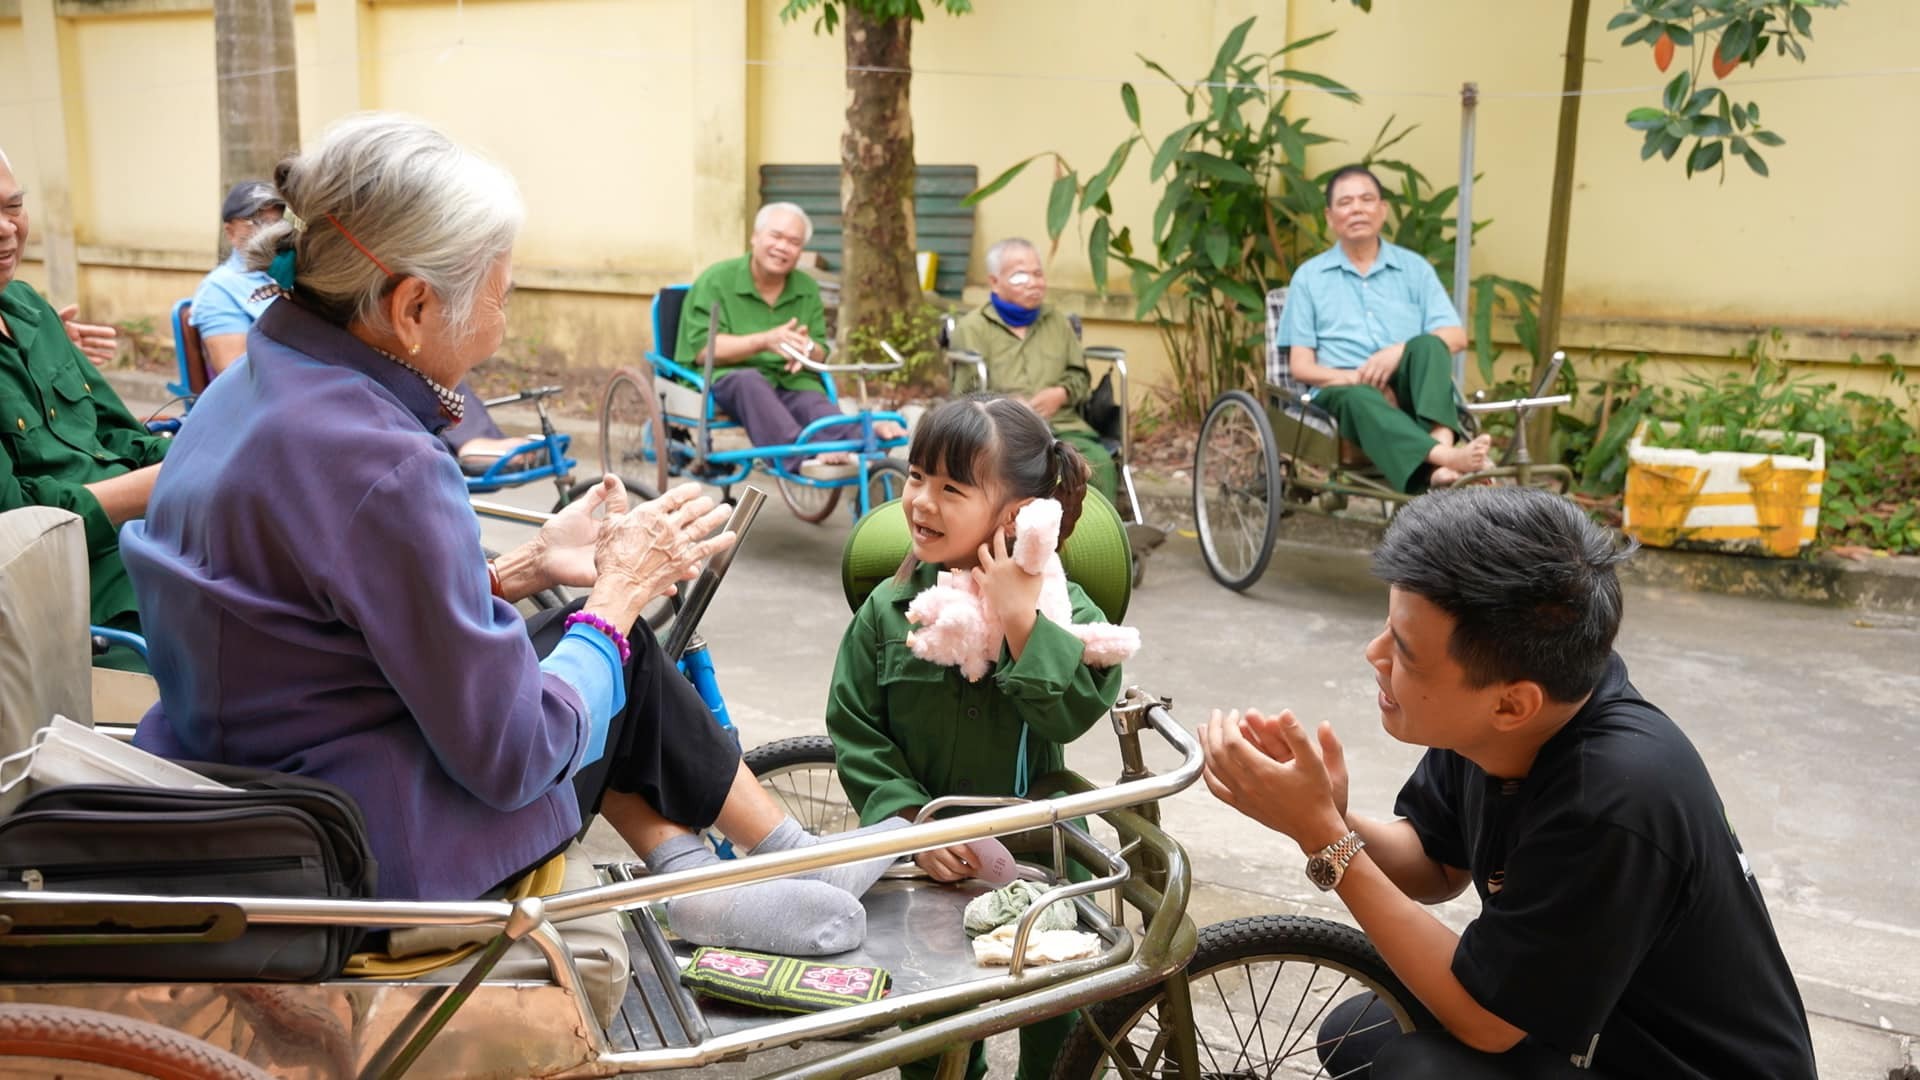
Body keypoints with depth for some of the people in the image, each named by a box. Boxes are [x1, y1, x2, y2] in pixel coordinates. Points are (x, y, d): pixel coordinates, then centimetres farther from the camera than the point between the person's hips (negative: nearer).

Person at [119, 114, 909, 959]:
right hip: (368, 857, -8)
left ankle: (688, 874, 18)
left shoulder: (253, 387, 1)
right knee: (623, 655, 11)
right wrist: (620, 590, -8)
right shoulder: (381, 468, -28)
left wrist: (527, 566, 5)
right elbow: (510, 756, -22)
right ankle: (789, 853, 31)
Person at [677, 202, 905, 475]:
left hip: (790, 384, 4)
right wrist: (764, 341, -22)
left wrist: (807, 349, -13)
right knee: (750, 380, -38)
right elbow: (702, 350, -10)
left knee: (814, 402, -31)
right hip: (726, 380, -3)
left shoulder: (808, 290, 16)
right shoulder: (715, 281, 1)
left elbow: (821, 356, 13)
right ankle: (803, 455, -59)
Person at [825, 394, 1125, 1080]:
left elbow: (1077, 708, -24)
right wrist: (912, 821, -17)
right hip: (928, 859, 1)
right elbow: (855, 732, -6)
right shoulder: (888, 610, -7)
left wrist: (1021, 620, -32)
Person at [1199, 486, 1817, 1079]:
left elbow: (1483, 1016, -23)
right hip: (1594, 1029, 7)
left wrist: (1321, 832, -27)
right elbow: (1437, 869, 3)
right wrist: (1327, 818, -19)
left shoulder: (1612, 805, -36)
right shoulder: (1484, 720, -15)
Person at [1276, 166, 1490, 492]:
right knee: (1361, 398, -37)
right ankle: (1444, 455, -62)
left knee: (1428, 344, -29)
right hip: (1342, 390, -2)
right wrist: (1358, 377, -13)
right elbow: (1301, 366, 5)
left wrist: (1400, 351, -15)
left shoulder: (1414, 268, 16)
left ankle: (1441, 441, -50)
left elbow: (1456, 337, 5)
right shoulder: (1309, 276, 12)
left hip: (1405, 387, 2)